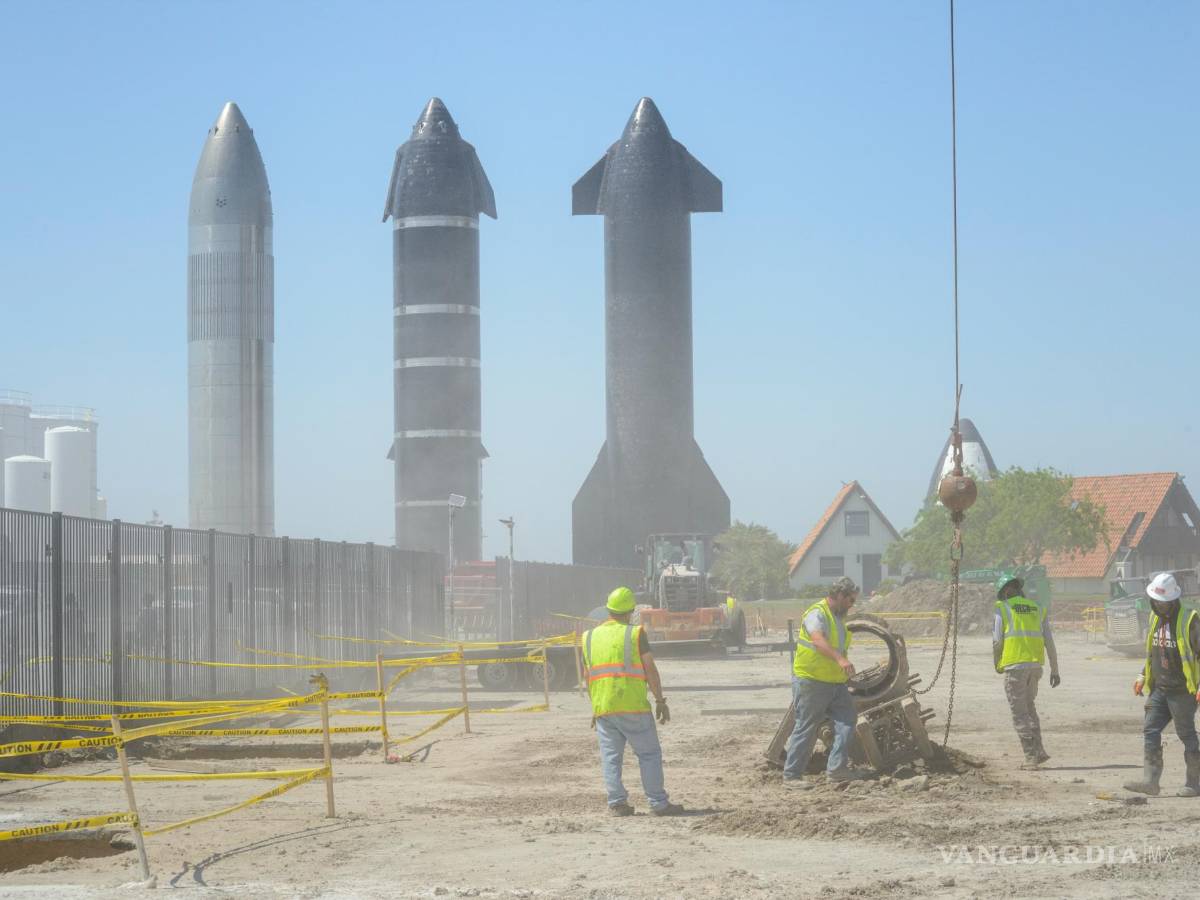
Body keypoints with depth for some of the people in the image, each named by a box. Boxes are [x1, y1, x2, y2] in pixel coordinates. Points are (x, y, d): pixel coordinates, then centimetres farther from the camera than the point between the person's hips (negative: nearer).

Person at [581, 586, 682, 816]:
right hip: (634, 706, -4)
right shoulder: (635, 634, -4)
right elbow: (650, 669, -6)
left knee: (611, 756, 8)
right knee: (649, 754, 3)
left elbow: (588, 676, 14)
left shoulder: (590, 637, 9)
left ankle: (616, 803, 3)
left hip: (603, 709, 4)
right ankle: (658, 803, 1)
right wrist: (660, 701, 0)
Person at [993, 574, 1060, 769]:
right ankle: (1039, 750, 12)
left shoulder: (1002, 608, 1)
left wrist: (997, 664, 15)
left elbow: (997, 640, -2)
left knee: (1019, 712, 1)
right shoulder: (1038, 609, 13)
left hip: (1014, 665, -5)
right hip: (1035, 665, 5)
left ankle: (1031, 756, -5)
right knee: (1029, 706, 21)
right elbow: (1049, 641, 10)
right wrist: (1055, 670, 13)